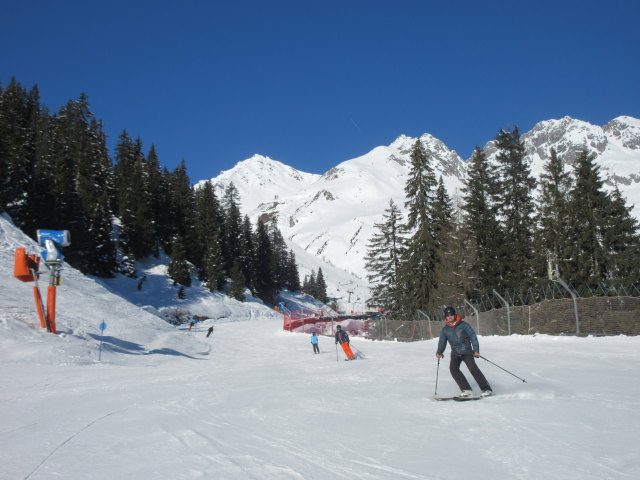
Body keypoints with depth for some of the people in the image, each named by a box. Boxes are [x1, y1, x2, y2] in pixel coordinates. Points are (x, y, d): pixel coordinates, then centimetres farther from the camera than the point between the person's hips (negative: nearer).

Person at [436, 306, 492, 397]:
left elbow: (473, 336, -3)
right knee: (453, 368, -19)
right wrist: (439, 352, -8)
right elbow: (442, 342, 9)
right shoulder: (445, 330, 8)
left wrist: (476, 350, -11)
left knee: (472, 368, -21)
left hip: (466, 351, -4)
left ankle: (486, 389, -13)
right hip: (455, 353, 4)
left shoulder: (463, 325, -3)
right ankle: (467, 390, -17)